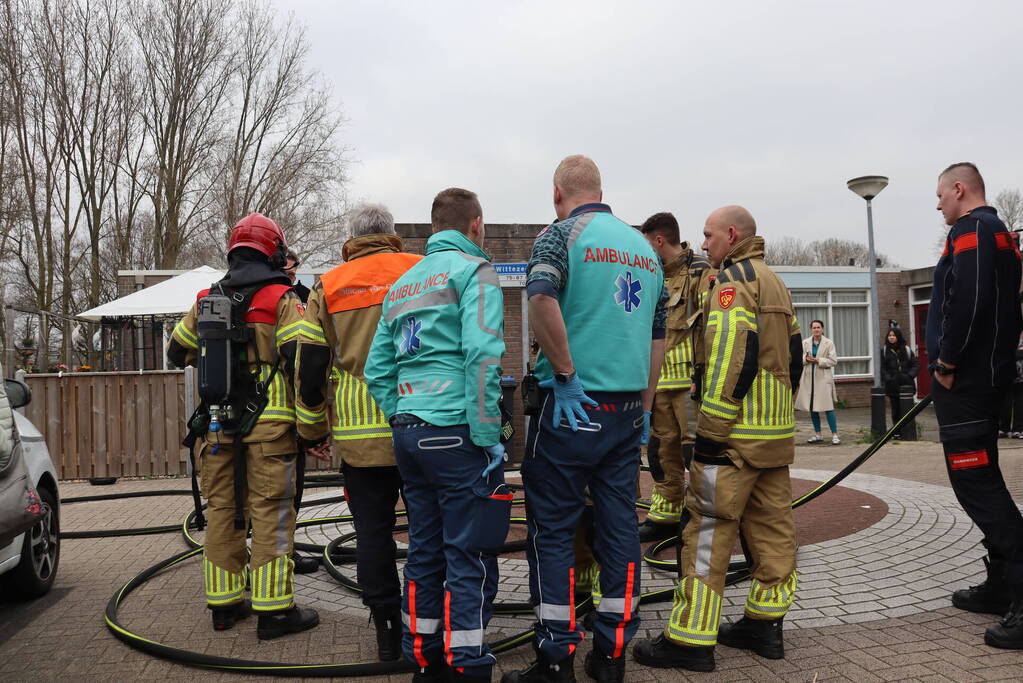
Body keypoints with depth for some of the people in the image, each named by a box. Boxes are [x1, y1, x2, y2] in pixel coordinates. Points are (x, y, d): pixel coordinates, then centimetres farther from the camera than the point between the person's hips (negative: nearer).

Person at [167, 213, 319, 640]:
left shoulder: (206, 301, 12)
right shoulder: (282, 299, -4)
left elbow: (177, 353, 23)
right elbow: (301, 360, -14)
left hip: (218, 424, 5)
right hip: (268, 424, -5)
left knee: (222, 511, 13)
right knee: (271, 513, -2)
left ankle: (224, 604, 22)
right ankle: (273, 610, 2)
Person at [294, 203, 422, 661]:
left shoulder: (327, 288, 6)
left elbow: (309, 369, 7)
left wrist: (311, 430, 17)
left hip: (359, 434, 1)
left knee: (372, 531, 10)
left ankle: (388, 632, 18)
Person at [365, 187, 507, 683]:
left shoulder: (402, 284, 18)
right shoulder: (472, 270, -4)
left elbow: (376, 370, 14)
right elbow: (481, 355, -18)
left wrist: (402, 421, 15)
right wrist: (488, 437, -16)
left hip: (409, 434, 8)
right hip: (455, 433, -7)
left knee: (425, 552, 15)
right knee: (470, 561, -1)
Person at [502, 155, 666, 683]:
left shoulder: (561, 234, -5)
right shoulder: (644, 247, 15)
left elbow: (542, 298, -26)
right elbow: (657, 337, 17)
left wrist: (566, 376, -18)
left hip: (574, 407, -6)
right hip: (628, 410, 6)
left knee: (552, 530, 3)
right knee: (620, 526, 11)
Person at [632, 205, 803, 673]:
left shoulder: (733, 278, -10)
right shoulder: (775, 283, 20)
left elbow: (731, 357, -21)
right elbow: (792, 354, 21)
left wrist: (711, 432, -20)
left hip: (737, 432, -10)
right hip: (777, 432, 10)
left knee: (708, 530, -7)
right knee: (772, 526, 12)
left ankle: (690, 640, -3)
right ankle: (765, 625, 22)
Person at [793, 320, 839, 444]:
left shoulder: (829, 343, 0)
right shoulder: (805, 343, 10)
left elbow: (833, 361, -6)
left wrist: (817, 360, -16)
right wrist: (806, 359, -14)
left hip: (823, 378, -4)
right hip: (809, 378, 4)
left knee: (828, 407, -9)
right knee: (812, 407, 8)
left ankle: (835, 435, -3)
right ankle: (818, 435, 19)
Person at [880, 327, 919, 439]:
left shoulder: (907, 350, 9)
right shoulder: (884, 351, 5)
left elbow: (916, 364, 8)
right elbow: (882, 368, 2)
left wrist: (910, 375, -7)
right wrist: (889, 379, -10)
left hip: (906, 384, 1)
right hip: (892, 385, -1)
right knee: (896, 409, 2)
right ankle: (897, 432, 7)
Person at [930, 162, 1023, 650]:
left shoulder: (970, 229, -11)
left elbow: (966, 301, -25)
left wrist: (946, 363, -16)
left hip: (963, 379, -10)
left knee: (976, 484, -10)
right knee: (982, 481, 15)